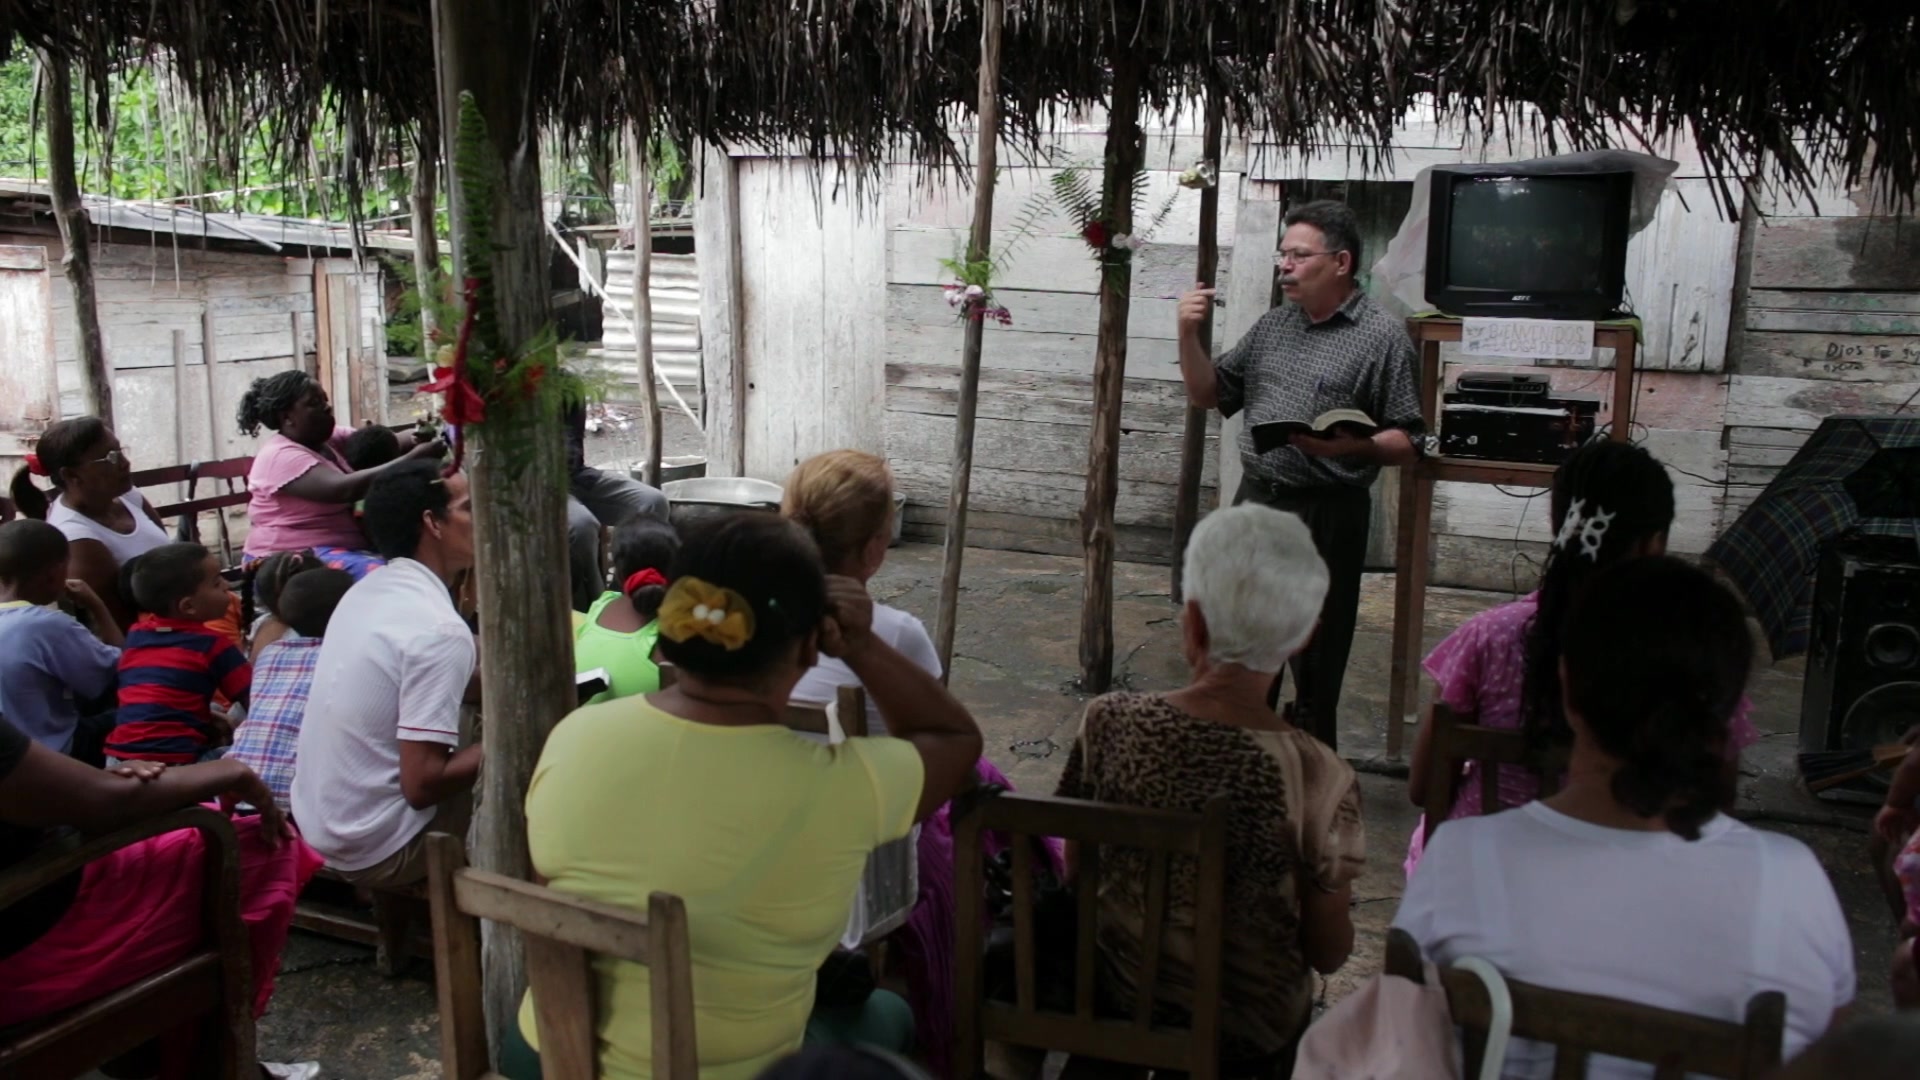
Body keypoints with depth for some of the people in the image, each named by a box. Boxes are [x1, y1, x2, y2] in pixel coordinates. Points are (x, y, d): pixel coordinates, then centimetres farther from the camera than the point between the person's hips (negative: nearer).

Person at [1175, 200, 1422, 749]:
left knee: (1315, 662, 4)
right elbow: (1208, 395, 15)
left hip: (1326, 517, -6)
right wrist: (1189, 335, 0)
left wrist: (1348, 444, -27)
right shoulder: (1274, 325, 11)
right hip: (1255, 502, 6)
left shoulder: (1382, 337, -6)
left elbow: (1407, 445, -8)